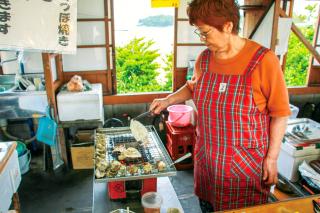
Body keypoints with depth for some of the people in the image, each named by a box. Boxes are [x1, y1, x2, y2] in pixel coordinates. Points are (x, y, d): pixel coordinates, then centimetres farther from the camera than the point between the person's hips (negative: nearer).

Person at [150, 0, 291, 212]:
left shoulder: (263, 60, -17)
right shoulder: (204, 58, -1)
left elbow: (280, 113, -11)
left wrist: (272, 158, -10)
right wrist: (168, 100, 5)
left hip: (246, 163, -4)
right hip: (206, 158, 5)